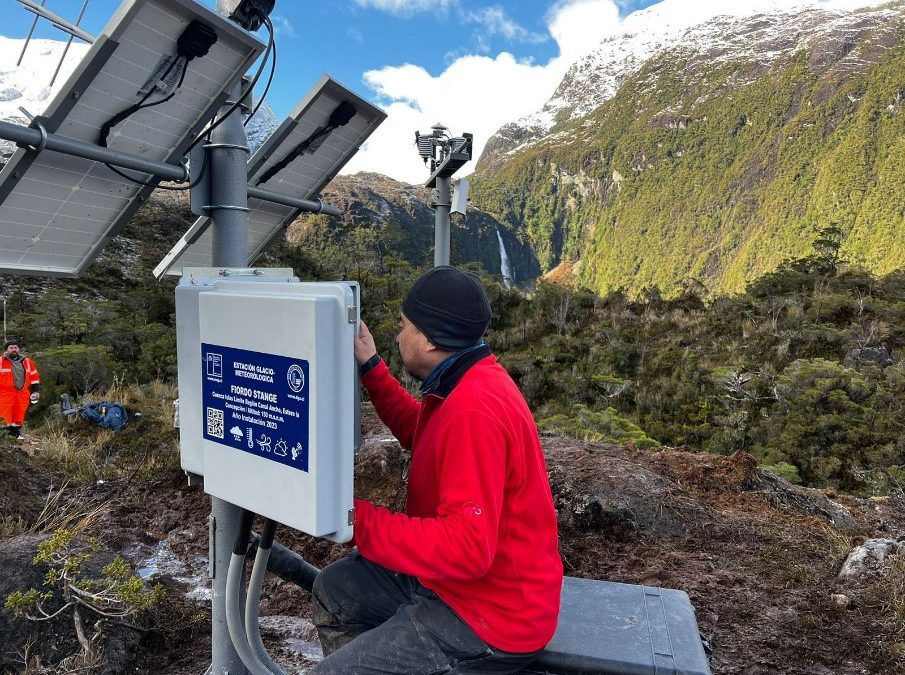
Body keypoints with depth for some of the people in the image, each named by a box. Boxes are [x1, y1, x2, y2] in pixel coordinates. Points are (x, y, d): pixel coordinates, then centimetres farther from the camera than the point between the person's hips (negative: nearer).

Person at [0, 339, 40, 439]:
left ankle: (17, 436, 19)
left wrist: (36, 391, 12)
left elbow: (34, 378, 18)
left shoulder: (28, 362, 13)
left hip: (23, 395, 4)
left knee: (19, 418, 9)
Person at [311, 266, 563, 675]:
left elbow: (467, 547, -33)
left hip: (492, 614, -9)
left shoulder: (474, 410, -31)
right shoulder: (466, 384, 1)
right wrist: (370, 367, 15)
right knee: (333, 590, 17)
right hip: (457, 577, 10)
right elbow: (420, 434, 19)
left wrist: (354, 519, -30)